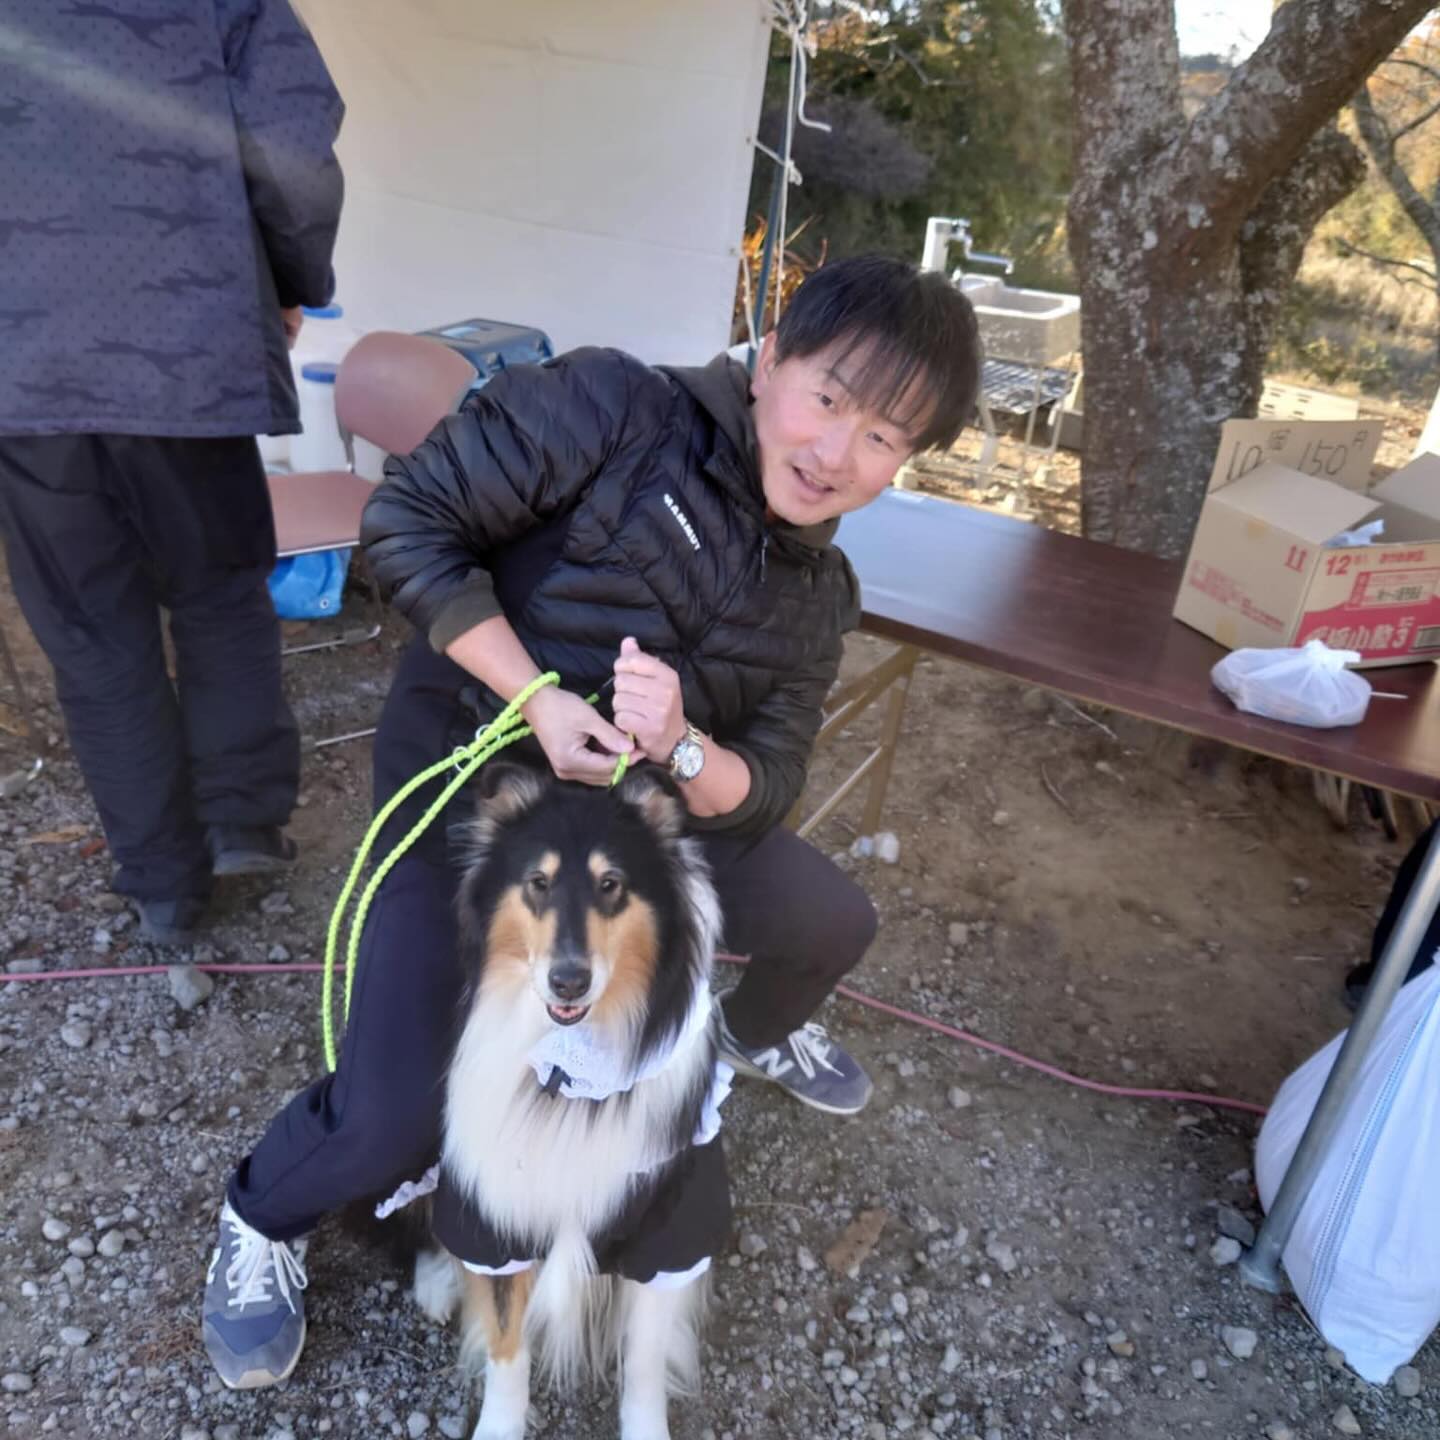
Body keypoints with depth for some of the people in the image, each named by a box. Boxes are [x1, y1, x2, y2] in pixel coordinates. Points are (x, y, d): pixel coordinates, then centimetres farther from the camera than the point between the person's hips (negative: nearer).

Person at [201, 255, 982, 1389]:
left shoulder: (818, 595, -3)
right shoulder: (617, 412, -22)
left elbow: (760, 789, -7)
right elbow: (408, 520, -20)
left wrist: (680, 748, -30)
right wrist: (537, 697, -28)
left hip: (642, 805, 6)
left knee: (835, 923, 10)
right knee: (395, 1128, -17)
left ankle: (759, 1032, 47)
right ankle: (264, 1219, 21)